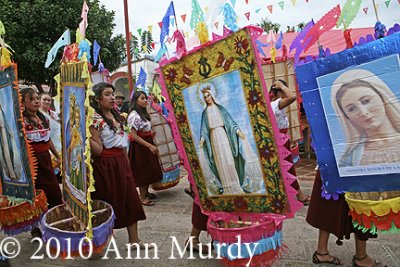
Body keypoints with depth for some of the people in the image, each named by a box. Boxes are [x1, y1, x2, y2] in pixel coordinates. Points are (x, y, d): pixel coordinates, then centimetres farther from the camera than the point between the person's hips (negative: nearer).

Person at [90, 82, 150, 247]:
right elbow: (98, 150, -17)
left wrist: (127, 163, 18)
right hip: (104, 165, -7)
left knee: (130, 200, 6)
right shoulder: (95, 119, -13)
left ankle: (134, 239, 16)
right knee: (108, 202, 5)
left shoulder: (116, 116, 10)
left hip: (120, 163, 7)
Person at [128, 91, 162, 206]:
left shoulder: (144, 113, 11)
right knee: (142, 170, 0)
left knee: (149, 169, 16)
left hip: (147, 143, 9)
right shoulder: (134, 115, -18)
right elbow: (134, 136, -23)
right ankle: (142, 197, 12)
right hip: (139, 146, -9)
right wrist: (150, 146, -25)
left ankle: (146, 192, 32)